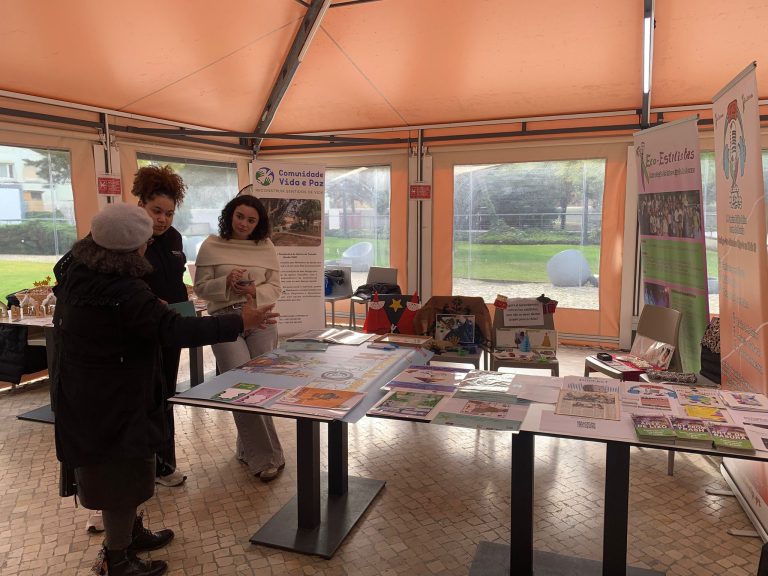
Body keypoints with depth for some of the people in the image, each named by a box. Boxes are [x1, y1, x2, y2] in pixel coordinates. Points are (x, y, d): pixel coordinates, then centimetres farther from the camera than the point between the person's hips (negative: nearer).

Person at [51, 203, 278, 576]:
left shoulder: (75, 270, -1)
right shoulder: (124, 293, -30)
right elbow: (176, 331, -33)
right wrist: (241, 322, -28)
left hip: (84, 392, 10)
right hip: (110, 400, -10)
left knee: (120, 468, 24)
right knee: (120, 475, 8)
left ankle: (133, 532, 43)